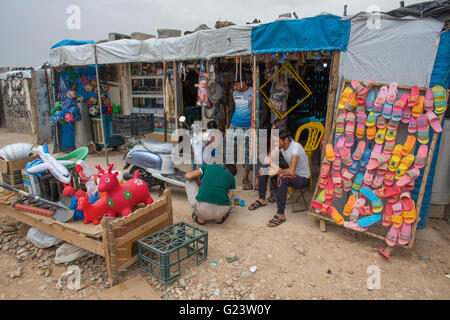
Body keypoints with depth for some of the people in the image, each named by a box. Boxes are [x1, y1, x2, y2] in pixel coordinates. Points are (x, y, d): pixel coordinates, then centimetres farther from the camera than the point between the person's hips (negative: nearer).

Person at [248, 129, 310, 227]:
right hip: (291, 175, 8)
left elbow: (291, 171, -36)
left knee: (282, 177, -39)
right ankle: (262, 200, 15)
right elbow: (267, 159, -6)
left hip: (303, 179, -8)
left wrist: (276, 172, -22)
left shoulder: (295, 147, -29)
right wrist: (277, 169, -22)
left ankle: (280, 215, -30)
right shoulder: (281, 145, -6)